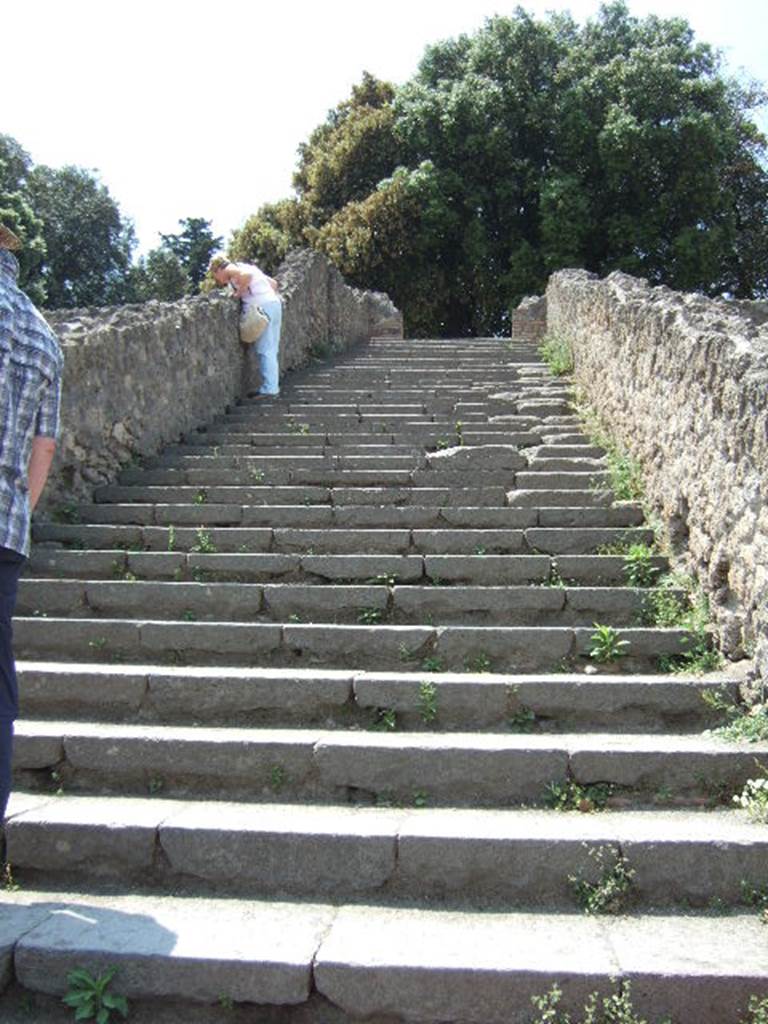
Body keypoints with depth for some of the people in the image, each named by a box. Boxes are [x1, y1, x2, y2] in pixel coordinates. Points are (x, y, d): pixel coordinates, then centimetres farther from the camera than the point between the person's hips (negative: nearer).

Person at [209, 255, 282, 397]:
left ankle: (268, 390, -7)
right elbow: (273, 282, 26)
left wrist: (238, 293, -11)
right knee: (271, 350, 10)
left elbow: (246, 275, -23)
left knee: (265, 350, -7)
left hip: (262, 306, -9)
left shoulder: (230, 269, 1)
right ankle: (273, 387, 13)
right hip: (275, 303, 9)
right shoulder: (245, 267, 27)